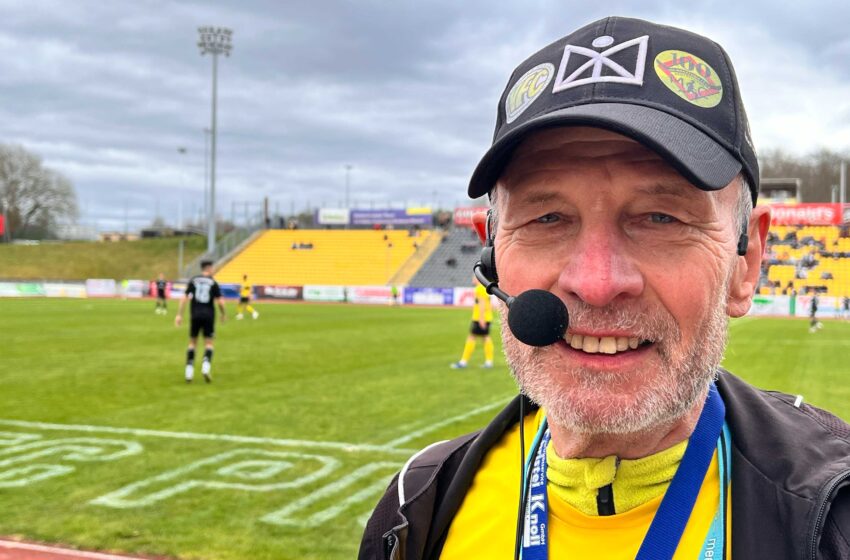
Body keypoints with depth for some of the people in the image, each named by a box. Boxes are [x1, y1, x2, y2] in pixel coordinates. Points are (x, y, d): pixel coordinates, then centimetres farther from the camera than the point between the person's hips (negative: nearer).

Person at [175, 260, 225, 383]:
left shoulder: (193, 280, 5)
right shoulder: (213, 283, 0)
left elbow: (184, 298, -2)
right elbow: (220, 302, -6)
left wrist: (179, 314, -1)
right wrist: (223, 314, 11)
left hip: (195, 315, 2)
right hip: (209, 315, -2)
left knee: (192, 342, 13)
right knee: (208, 343, 6)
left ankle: (189, 372, 7)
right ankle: (206, 365, -18)